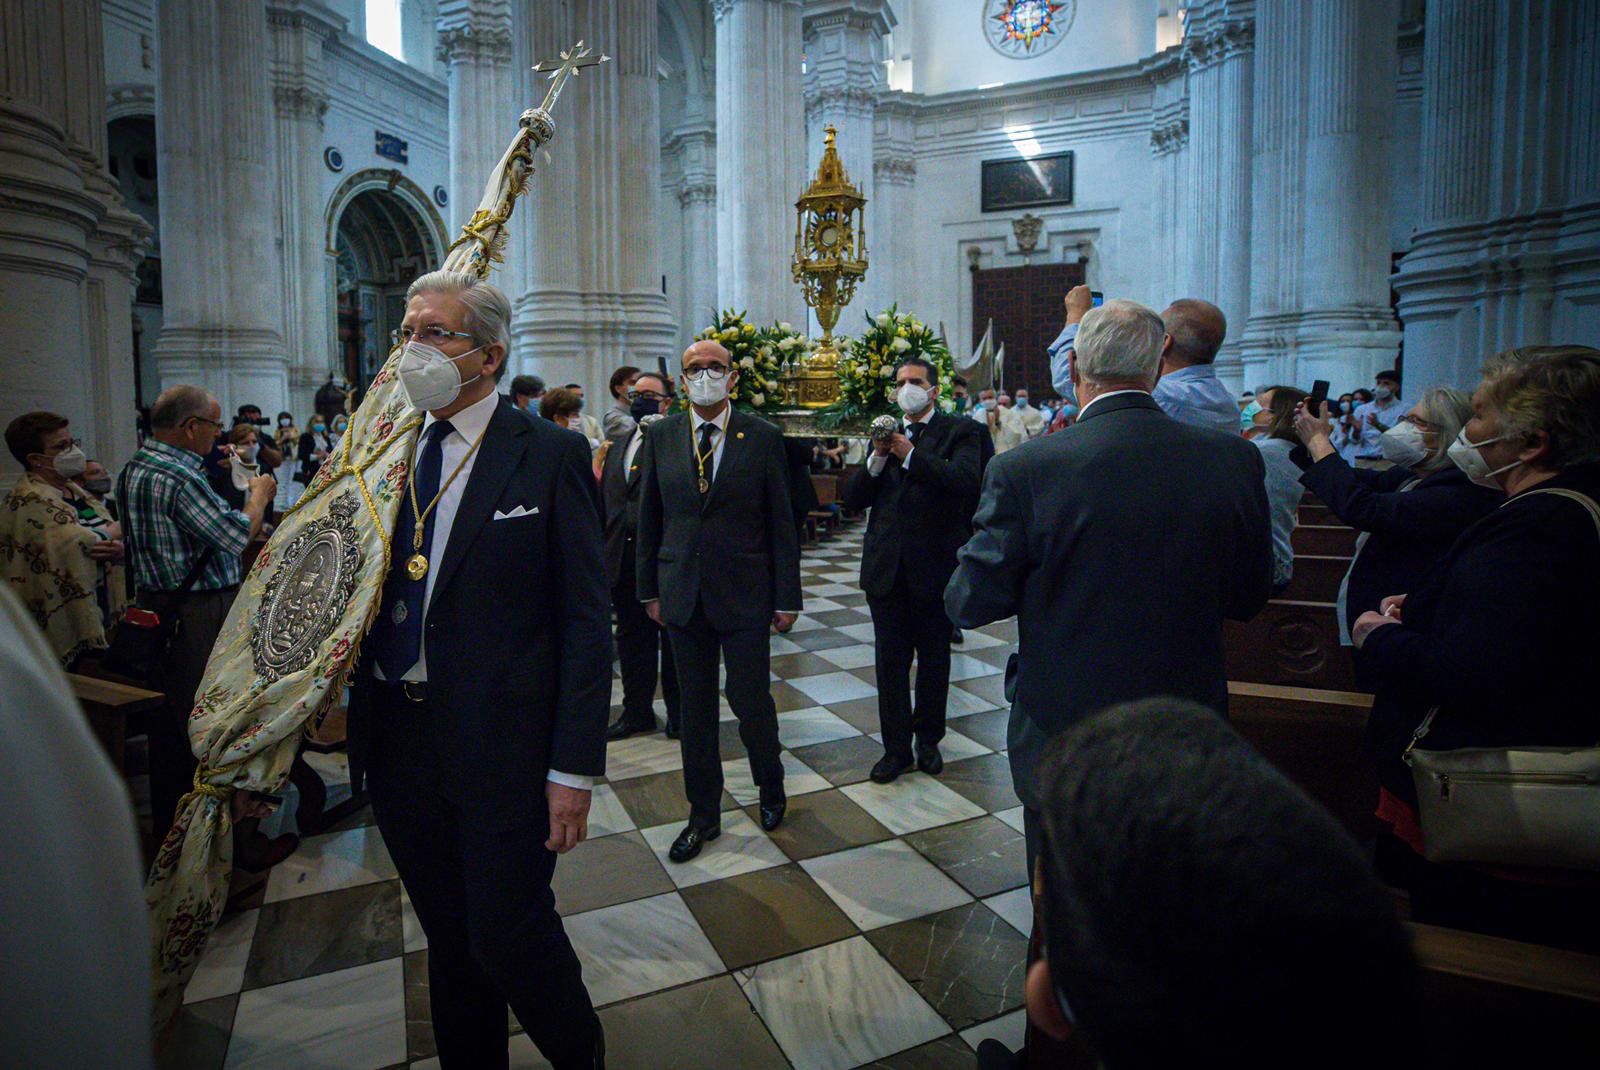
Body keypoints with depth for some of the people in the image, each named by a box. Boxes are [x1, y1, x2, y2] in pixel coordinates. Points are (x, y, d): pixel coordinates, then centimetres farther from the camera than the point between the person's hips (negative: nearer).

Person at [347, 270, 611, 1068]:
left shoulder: (550, 455, -9)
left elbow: (586, 619, -11)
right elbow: (365, 595, 10)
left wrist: (574, 767, -14)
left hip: (502, 744, -5)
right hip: (398, 736, 5)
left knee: (508, 935, 5)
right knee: (448, 938, 19)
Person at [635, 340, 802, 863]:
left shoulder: (762, 437, -3)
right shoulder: (660, 437, 4)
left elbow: (781, 522, -2)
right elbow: (649, 520, 8)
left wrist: (787, 597, -3)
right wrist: (650, 589, 7)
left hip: (745, 594, -2)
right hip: (682, 595, 3)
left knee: (750, 699, 3)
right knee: (695, 708, 11)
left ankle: (771, 787, 33)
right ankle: (704, 815, 28)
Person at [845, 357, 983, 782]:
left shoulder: (959, 431, -1)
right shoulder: (884, 432, 9)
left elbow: (966, 479, -22)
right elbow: (852, 501, 2)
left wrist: (910, 455, -23)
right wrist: (877, 458, -13)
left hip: (936, 565, -3)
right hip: (887, 567, 3)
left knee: (934, 658, 13)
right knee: (890, 661, 7)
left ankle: (928, 740, 31)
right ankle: (896, 747, 20)